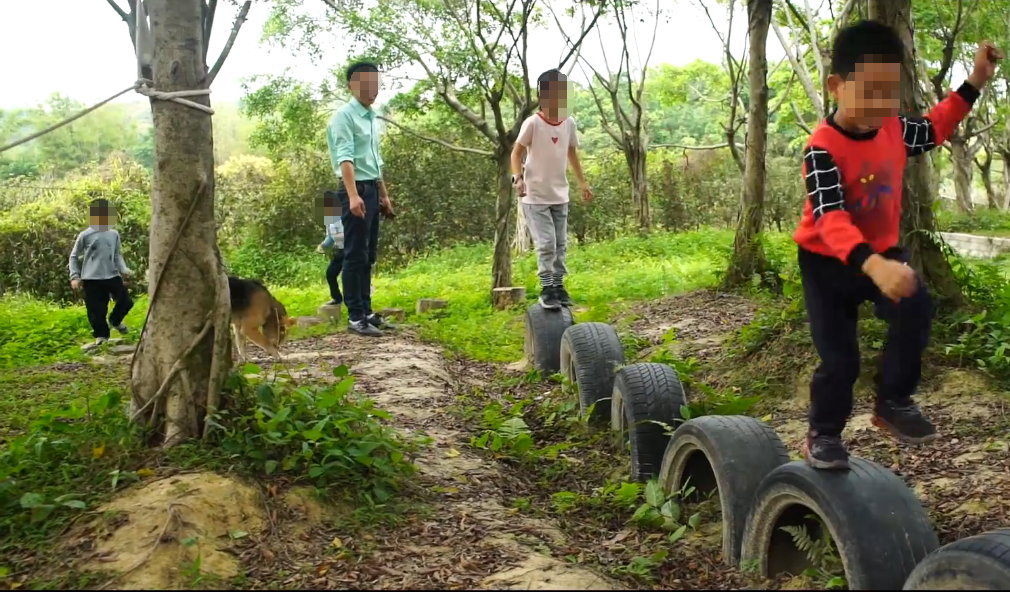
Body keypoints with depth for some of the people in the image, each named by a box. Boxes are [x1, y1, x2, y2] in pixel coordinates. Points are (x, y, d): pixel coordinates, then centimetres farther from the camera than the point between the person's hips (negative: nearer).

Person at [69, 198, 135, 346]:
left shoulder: (114, 234, 8)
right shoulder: (85, 235, -2)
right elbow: (74, 256, 6)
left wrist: (123, 269, -3)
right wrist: (75, 276, -2)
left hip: (112, 276, 3)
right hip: (92, 279, -3)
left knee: (126, 301, 0)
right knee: (96, 310, -1)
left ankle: (115, 320, 29)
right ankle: (101, 335, 19)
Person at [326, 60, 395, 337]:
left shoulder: (371, 117, 17)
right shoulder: (345, 116, -10)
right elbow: (345, 158, -21)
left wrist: (383, 195, 23)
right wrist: (353, 195, -32)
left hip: (372, 190, 9)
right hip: (356, 190, -9)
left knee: (368, 256, 12)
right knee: (355, 255, -5)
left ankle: (366, 311, 20)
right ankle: (355, 317, -1)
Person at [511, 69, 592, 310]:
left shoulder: (569, 123, 0)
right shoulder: (533, 123, -15)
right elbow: (517, 152, -7)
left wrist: (583, 183, 16)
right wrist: (518, 177, -23)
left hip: (560, 196, 5)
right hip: (536, 197, -5)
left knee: (560, 244, 10)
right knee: (546, 244, -8)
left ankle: (559, 285, 22)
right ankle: (546, 289, 4)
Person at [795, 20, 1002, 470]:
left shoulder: (894, 128, -5)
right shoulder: (822, 148, -29)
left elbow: (931, 130, 20)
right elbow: (830, 217, -41)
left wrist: (974, 82, 13)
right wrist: (872, 265, -56)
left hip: (880, 250, 5)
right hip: (828, 260, -5)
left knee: (916, 308, -23)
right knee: (839, 358, -4)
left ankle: (894, 402, -4)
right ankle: (823, 435, 21)